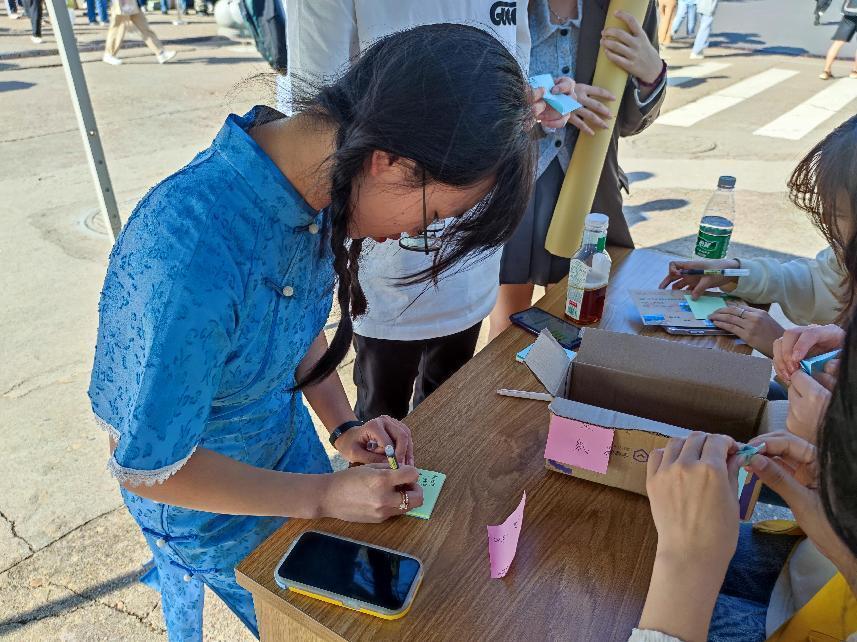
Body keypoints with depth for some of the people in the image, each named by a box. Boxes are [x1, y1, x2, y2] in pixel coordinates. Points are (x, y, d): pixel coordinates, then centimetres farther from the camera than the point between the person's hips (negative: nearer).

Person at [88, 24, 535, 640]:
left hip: (286, 429, 6)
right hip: (203, 492, -6)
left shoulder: (318, 178, -17)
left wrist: (343, 425, -7)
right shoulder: (193, 255, -41)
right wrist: (325, 494, -21)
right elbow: (146, 468, -27)